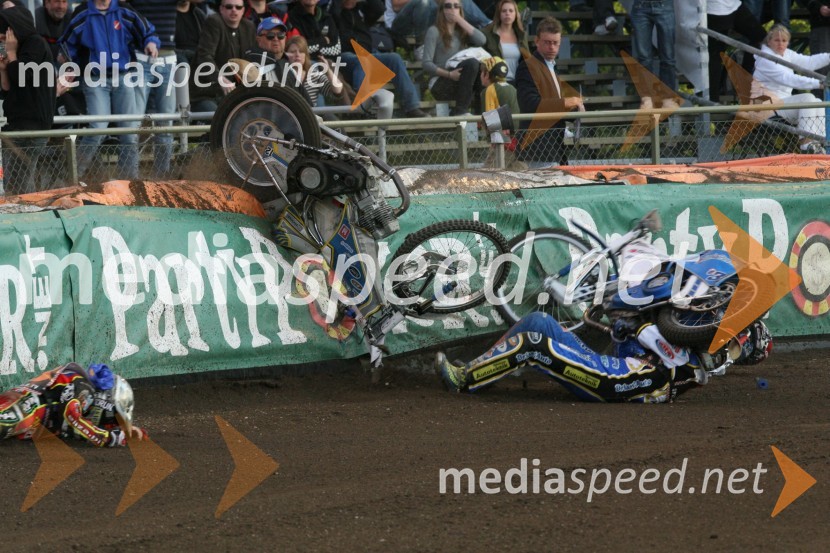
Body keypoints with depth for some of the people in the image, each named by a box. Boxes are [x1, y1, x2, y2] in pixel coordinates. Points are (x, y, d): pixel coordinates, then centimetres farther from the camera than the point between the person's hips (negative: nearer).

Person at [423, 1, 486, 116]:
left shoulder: (462, 32, 17)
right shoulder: (434, 31, 1)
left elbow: (481, 40, -4)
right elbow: (427, 64, -8)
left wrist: (460, 20, -1)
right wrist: (449, 74, -22)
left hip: (459, 82, 5)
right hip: (440, 84, -5)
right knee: (471, 63, -29)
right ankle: (460, 111, -30)